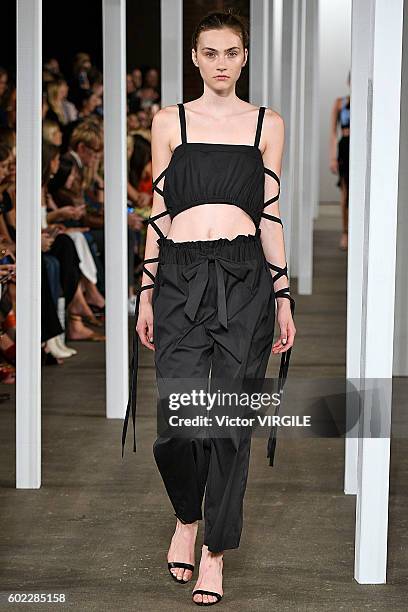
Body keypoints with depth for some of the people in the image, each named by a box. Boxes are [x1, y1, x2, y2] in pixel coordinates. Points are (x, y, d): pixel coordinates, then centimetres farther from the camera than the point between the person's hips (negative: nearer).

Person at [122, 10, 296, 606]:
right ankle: (187, 516, 22)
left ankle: (215, 549, 16)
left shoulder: (268, 124, 9)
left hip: (246, 278, 1)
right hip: (182, 276, 0)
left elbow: (270, 216, 9)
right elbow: (159, 212, 8)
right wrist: (146, 294, 5)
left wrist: (284, 298, 5)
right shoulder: (170, 121, 8)